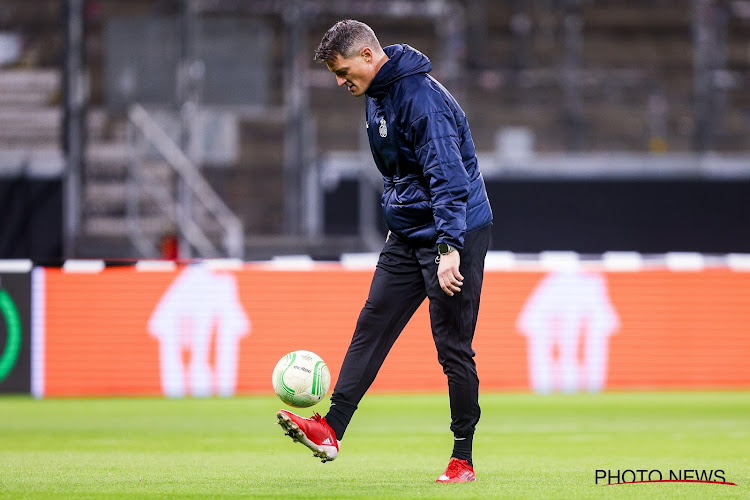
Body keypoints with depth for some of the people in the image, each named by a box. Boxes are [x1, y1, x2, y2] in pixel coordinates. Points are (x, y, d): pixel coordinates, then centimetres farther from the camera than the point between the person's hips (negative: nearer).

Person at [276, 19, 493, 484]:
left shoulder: (422, 98, -22)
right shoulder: (377, 96, 8)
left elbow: (448, 177, -27)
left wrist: (449, 248, -33)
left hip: (457, 233, -9)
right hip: (408, 233, 9)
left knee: (453, 346, -4)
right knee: (371, 326, 0)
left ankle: (463, 459, 3)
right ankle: (331, 431, -5)